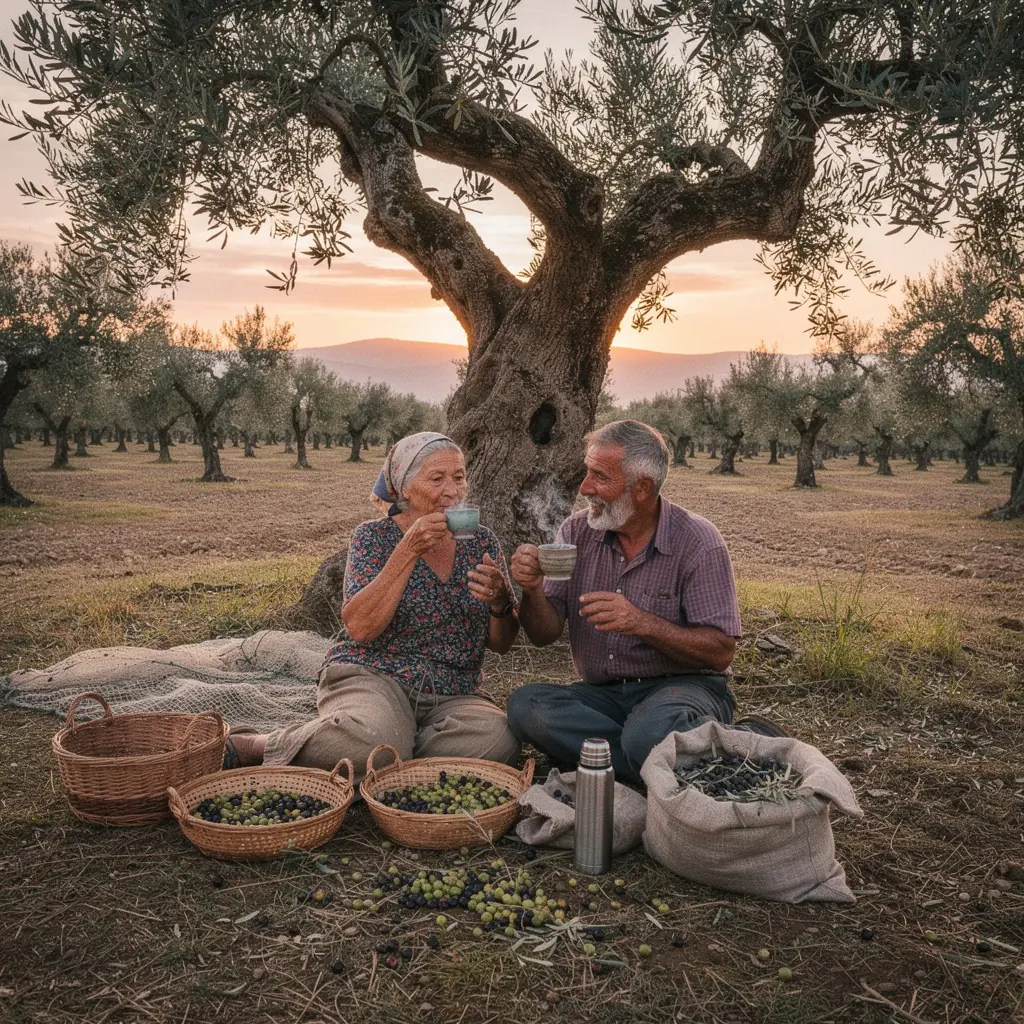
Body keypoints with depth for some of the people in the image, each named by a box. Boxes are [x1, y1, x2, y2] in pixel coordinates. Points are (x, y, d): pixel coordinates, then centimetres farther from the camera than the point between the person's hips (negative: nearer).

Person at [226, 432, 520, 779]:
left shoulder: (481, 541, 9)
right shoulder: (373, 537, 0)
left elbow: (501, 644, 10)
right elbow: (359, 627, -15)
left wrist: (500, 602, -13)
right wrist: (410, 550, -19)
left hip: (452, 695, 4)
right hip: (372, 675, -3)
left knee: (498, 740, -30)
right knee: (373, 738, -38)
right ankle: (255, 746, -12)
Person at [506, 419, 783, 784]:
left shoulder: (697, 542, -9)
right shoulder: (576, 532, 3)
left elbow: (721, 652, -12)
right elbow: (545, 634, 2)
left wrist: (643, 624, -26)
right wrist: (533, 590, -20)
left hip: (681, 686, -5)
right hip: (603, 694, 6)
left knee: (646, 736, -39)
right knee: (525, 704, -25)